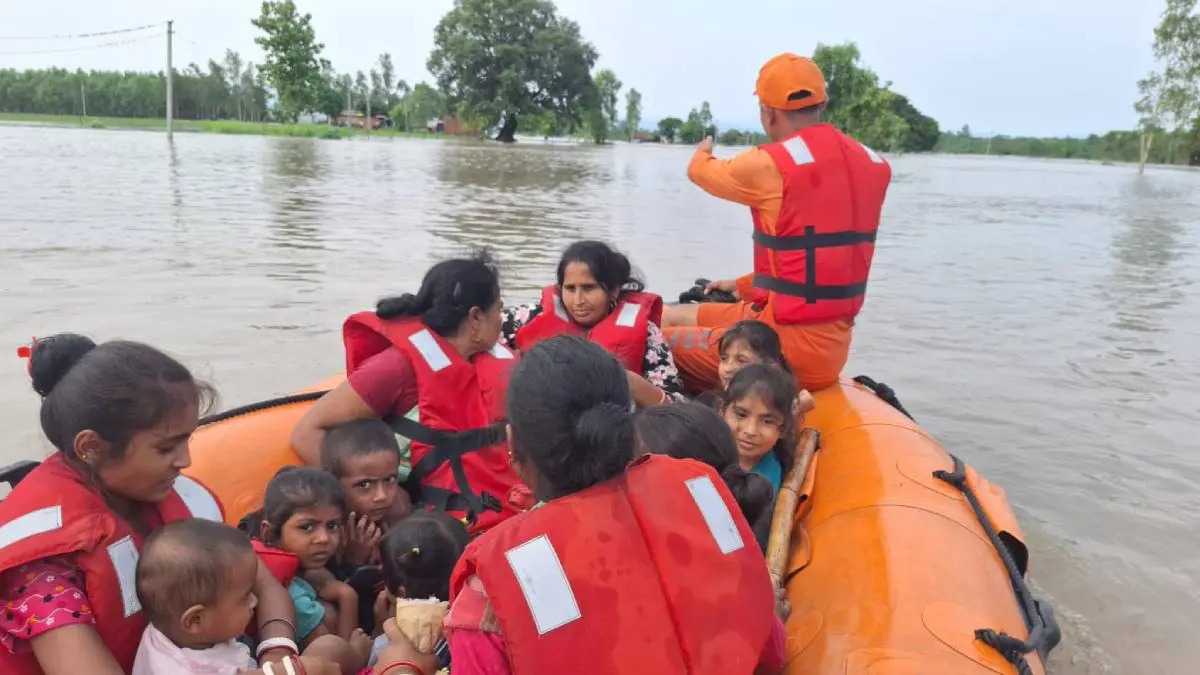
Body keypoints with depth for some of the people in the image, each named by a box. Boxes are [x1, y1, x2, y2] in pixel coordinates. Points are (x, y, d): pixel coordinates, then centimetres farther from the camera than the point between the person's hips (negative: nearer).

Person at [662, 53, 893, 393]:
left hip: (789, 345, -8)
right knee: (672, 318, 19)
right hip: (831, 343, 8)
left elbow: (703, 172, 6)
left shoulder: (771, 164, -16)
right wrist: (746, 286, 26)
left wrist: (703, 152, 31)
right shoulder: (871, 164, 6)